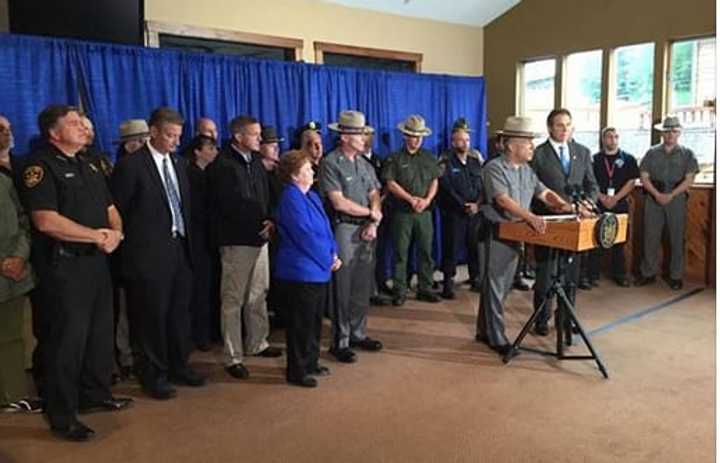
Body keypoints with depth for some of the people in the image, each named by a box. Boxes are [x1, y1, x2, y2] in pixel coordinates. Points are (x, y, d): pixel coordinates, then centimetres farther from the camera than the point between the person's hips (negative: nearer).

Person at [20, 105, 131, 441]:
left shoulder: (89, 166, 16)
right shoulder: (41, 167, -9)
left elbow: (110, 208, 17)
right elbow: (46, 221, -20)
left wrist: (115, 232, -6)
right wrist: (97, 235, -14)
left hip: (97, 260, 8)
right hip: (63, 265, -8)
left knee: (101, 331, 14)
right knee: (68, 338, -2)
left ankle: (95, 394, 32)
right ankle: (62, 416, 12)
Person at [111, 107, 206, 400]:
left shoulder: (179, 163, 12)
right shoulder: (131, 166, -9)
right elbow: (117, 211, -7)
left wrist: (188, 240, 10)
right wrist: (130, 245, -6)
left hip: (180, 248, 6)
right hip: (150, 252, -6)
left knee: (179, 312, 14)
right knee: (152, 316, 4)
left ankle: (179, 366, 30)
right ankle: (154, 376, 19)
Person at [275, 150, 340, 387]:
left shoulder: (311, 196, 12)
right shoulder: (291, 199, -17)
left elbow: (325, 228, 14)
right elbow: (305, 236, -20)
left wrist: (334, 254, 0)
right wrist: (328, 260, -12)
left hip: (318, 270, 9)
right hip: (300, 272, -9)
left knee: (315, 320, 18)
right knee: (301, 323, 2)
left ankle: (310, 362, 33)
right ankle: (297, 371, 15)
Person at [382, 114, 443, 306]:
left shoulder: (429, 158, 12)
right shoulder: (395, 158, 0)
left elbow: (434, 181, 10)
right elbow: (391, 183, -5)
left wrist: (427, 200, -7)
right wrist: (411, 199, -11)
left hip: (424, 211, 3)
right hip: (402, 211, -3)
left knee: (426, 250, 6)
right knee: (401, 252, 0)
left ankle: (425, 288, 16)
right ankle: (399, 290, 9)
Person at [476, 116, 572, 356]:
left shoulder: (526, 170, 12)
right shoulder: (494, 168, -14)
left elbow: (544, 193, 10)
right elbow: (503, 200, -27)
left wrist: (564, 206, -9)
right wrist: (530, 217, -38)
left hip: (516, 233, 8)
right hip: (497, 232, -8)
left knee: (504, 285, 14)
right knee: (495, 285, -1)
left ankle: (484, 331, 27)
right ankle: (496, 338, 9)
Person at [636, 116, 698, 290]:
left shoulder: (687, 154, 6)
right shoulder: (652, 153, 9)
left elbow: (689, 179, -2)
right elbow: (644, 176, 3)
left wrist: (670, 195, -13)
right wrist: (657, 194, -10)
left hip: (677, 197, -1)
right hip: (653, 197, 1)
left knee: (677, 238, 2)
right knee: (650, 237, 3)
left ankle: (676, 276, 11)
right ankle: (648, 273, 12)